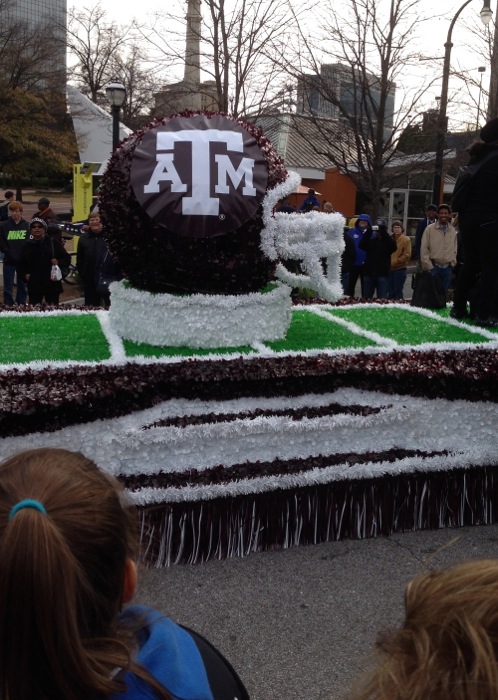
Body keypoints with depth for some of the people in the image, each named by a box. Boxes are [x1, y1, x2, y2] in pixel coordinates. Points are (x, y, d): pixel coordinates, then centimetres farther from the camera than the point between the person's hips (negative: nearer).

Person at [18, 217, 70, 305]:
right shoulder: (28, 245, 10)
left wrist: (59, 262, -14)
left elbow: (67, 258, 5)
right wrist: (25, 274, 0)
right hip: (34, 285, 2)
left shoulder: (53, 243, 3)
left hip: (52, 284, -2)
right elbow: (21, 264, 17)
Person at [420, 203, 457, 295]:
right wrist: (428, 266, -9)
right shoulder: (430, 229, -2)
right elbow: (424, 249, -5)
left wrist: (452, 263, 5)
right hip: (433, 267, -4)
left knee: (443, 293, 9)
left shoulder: (453, 231, 10)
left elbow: (454, 249, 14)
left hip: (447, 268, 4)